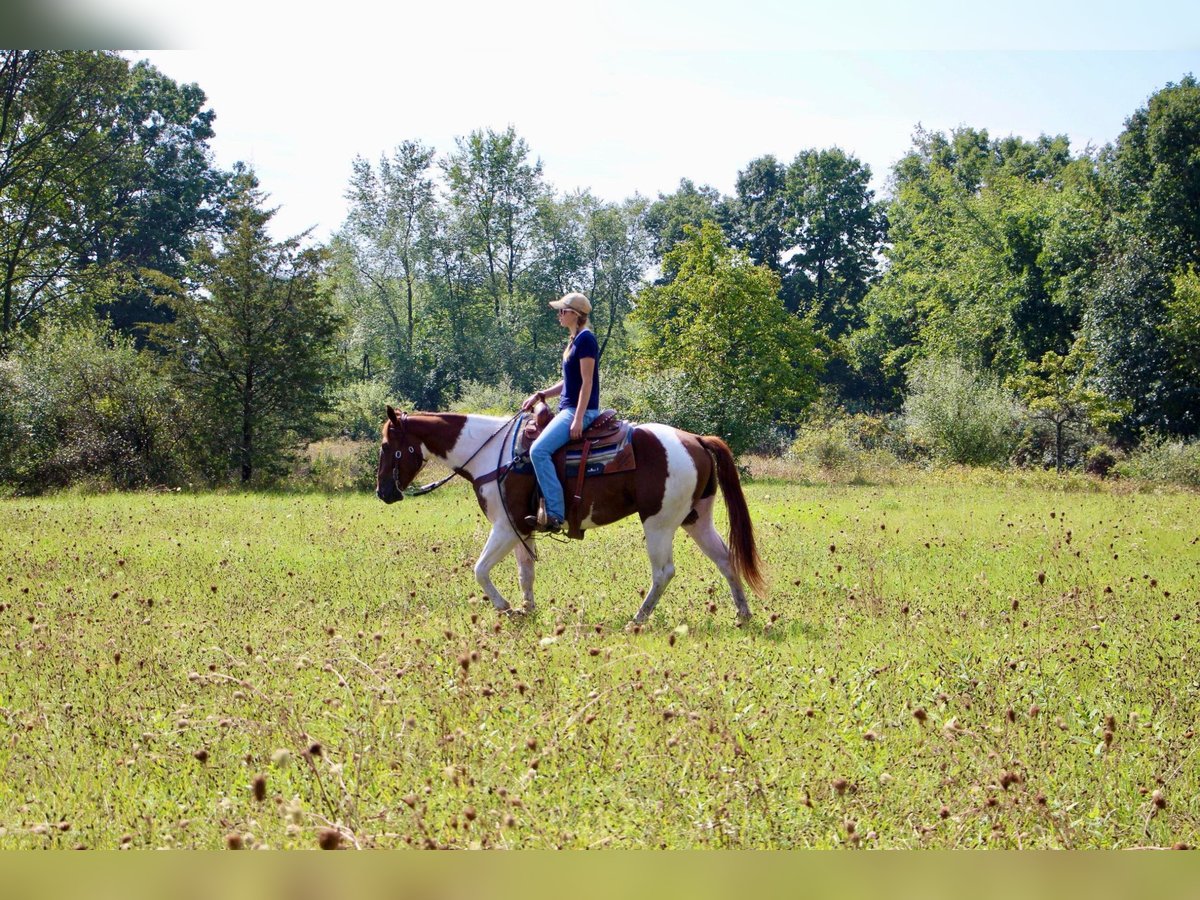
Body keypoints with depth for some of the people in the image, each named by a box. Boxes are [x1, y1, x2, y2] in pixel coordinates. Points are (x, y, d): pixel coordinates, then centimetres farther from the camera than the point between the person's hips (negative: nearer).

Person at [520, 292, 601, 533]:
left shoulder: (585, 339, -12)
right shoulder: (575, 341, 17)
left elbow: (587, 382, -17)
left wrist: (578, 418, -22)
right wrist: (540, 395, 14)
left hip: (581, 411, -11)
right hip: (569, 409, 11)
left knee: (539, 450, -26)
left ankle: (555, 514, -29)